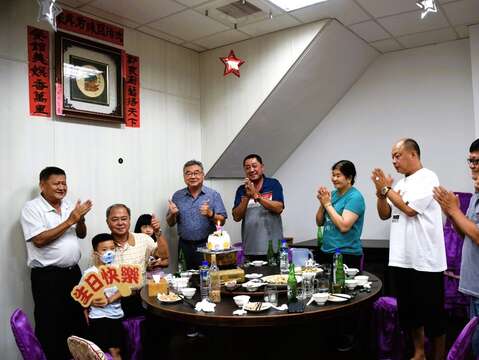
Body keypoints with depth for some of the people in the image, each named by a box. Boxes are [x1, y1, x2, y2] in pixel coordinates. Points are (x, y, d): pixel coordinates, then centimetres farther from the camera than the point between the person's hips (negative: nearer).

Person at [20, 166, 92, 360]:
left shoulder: (68, 205, 8)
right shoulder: (31, 208, -10)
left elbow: (81, 234, 12)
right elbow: (39, 240, -21)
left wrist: (80, 219, -9)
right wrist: (69, 221, -21)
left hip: (73, 271, 7)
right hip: (47, 276, -6)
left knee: (77, 320, 17)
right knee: (50, 325, 5)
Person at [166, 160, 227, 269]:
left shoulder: (214, 195, 1)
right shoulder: (177, 196, 7)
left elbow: (221, 221, -1)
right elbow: (170, 223, 12)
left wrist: (210, 214, -19)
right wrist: (172, 214, -8)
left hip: (207, 245, -2)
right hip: (185, 246, 2)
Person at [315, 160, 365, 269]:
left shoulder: (355, 197, -12)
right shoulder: (333, 194, 8)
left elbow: (344, 226, -22)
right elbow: (320, 223, 11)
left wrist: (327, 204, -15)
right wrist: (322, 203, -6)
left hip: (346, 255, -7)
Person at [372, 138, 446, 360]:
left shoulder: (427, 178, -7)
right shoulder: (401, 183, 14)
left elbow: (410, 209, -17)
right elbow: (384, 215, 14)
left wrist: (386, 189, -7)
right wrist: (381, 192, -1)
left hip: (425, 261, -7)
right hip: (401, 258, 8)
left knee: (432, 314, 4)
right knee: (408, 311, 16)